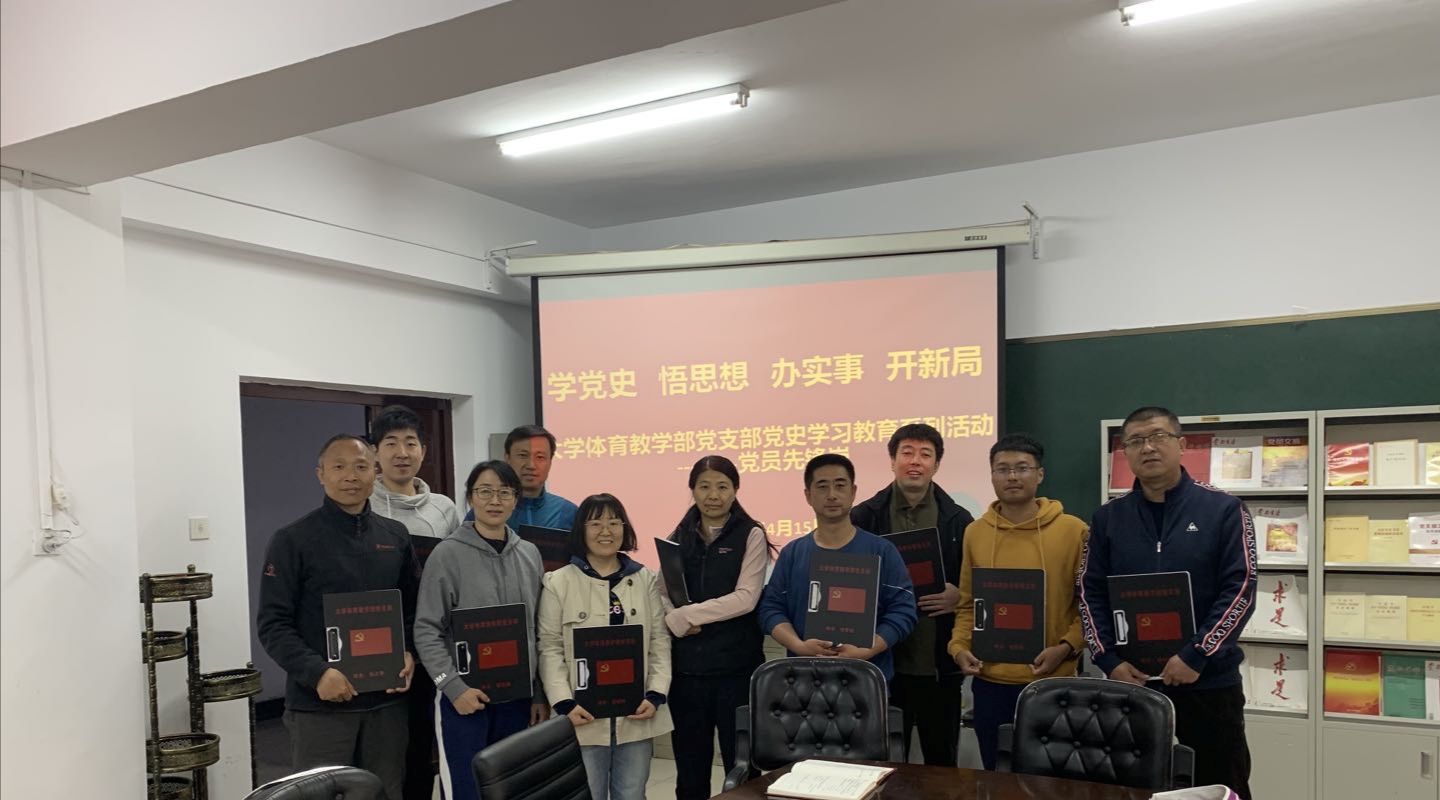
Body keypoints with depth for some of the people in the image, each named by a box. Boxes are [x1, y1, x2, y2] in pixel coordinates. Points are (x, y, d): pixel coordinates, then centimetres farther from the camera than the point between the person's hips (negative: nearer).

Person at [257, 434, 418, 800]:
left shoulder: (395, 537, 9)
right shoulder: (293, 540, -5)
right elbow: (272, 624, -8)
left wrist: (409, 654, -3)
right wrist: (317, 673, -20)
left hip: (386, 700, 4)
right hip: (319, 704, -4)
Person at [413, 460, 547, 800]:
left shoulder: (530, 554, 7)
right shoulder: (448, 553, -6)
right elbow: (427, 631, -8)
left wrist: (540, 694, 9)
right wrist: (453, 686, -15)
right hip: (465, 697, -4)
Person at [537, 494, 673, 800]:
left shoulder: (646, 580, 7)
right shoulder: (559, 582, -2)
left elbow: (660, 643, 5)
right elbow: (550, 649, -3)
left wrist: (656, 695, -6)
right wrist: (565, 703, -13)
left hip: (636, 715, 3)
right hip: (584, 717, -2)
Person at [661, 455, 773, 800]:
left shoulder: (751, 535, -2)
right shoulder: (678, 538, 9)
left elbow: (745, 598, -12)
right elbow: (662, 593, 6)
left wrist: (685, 615, -14)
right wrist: (676, 622, -15)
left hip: (736, 664, -3)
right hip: (686, 665, 4)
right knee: (689, 766, 14)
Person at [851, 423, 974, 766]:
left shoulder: (958, 520, 5)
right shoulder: (864, 517, 2)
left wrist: (959, 596, -12)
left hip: (940, 663, 1)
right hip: (883, 661, -1)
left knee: (942, 761, 13)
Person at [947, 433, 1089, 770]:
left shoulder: (1074, 530, -4)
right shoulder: (975, 532, 5)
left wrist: (1066, 647, -14)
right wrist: (959, 646, -3)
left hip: (1051, 681, -3)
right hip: (989, 681, 3)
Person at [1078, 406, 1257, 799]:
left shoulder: (1223, 509, -2)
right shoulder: (1108, 518, 6)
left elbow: (1240, 590, -8)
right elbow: (1090, 594, 5)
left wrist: (1196, 657, -16)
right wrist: (1109, 661, -7)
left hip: (1209, 680, -2)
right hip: (1130, 681, 3)